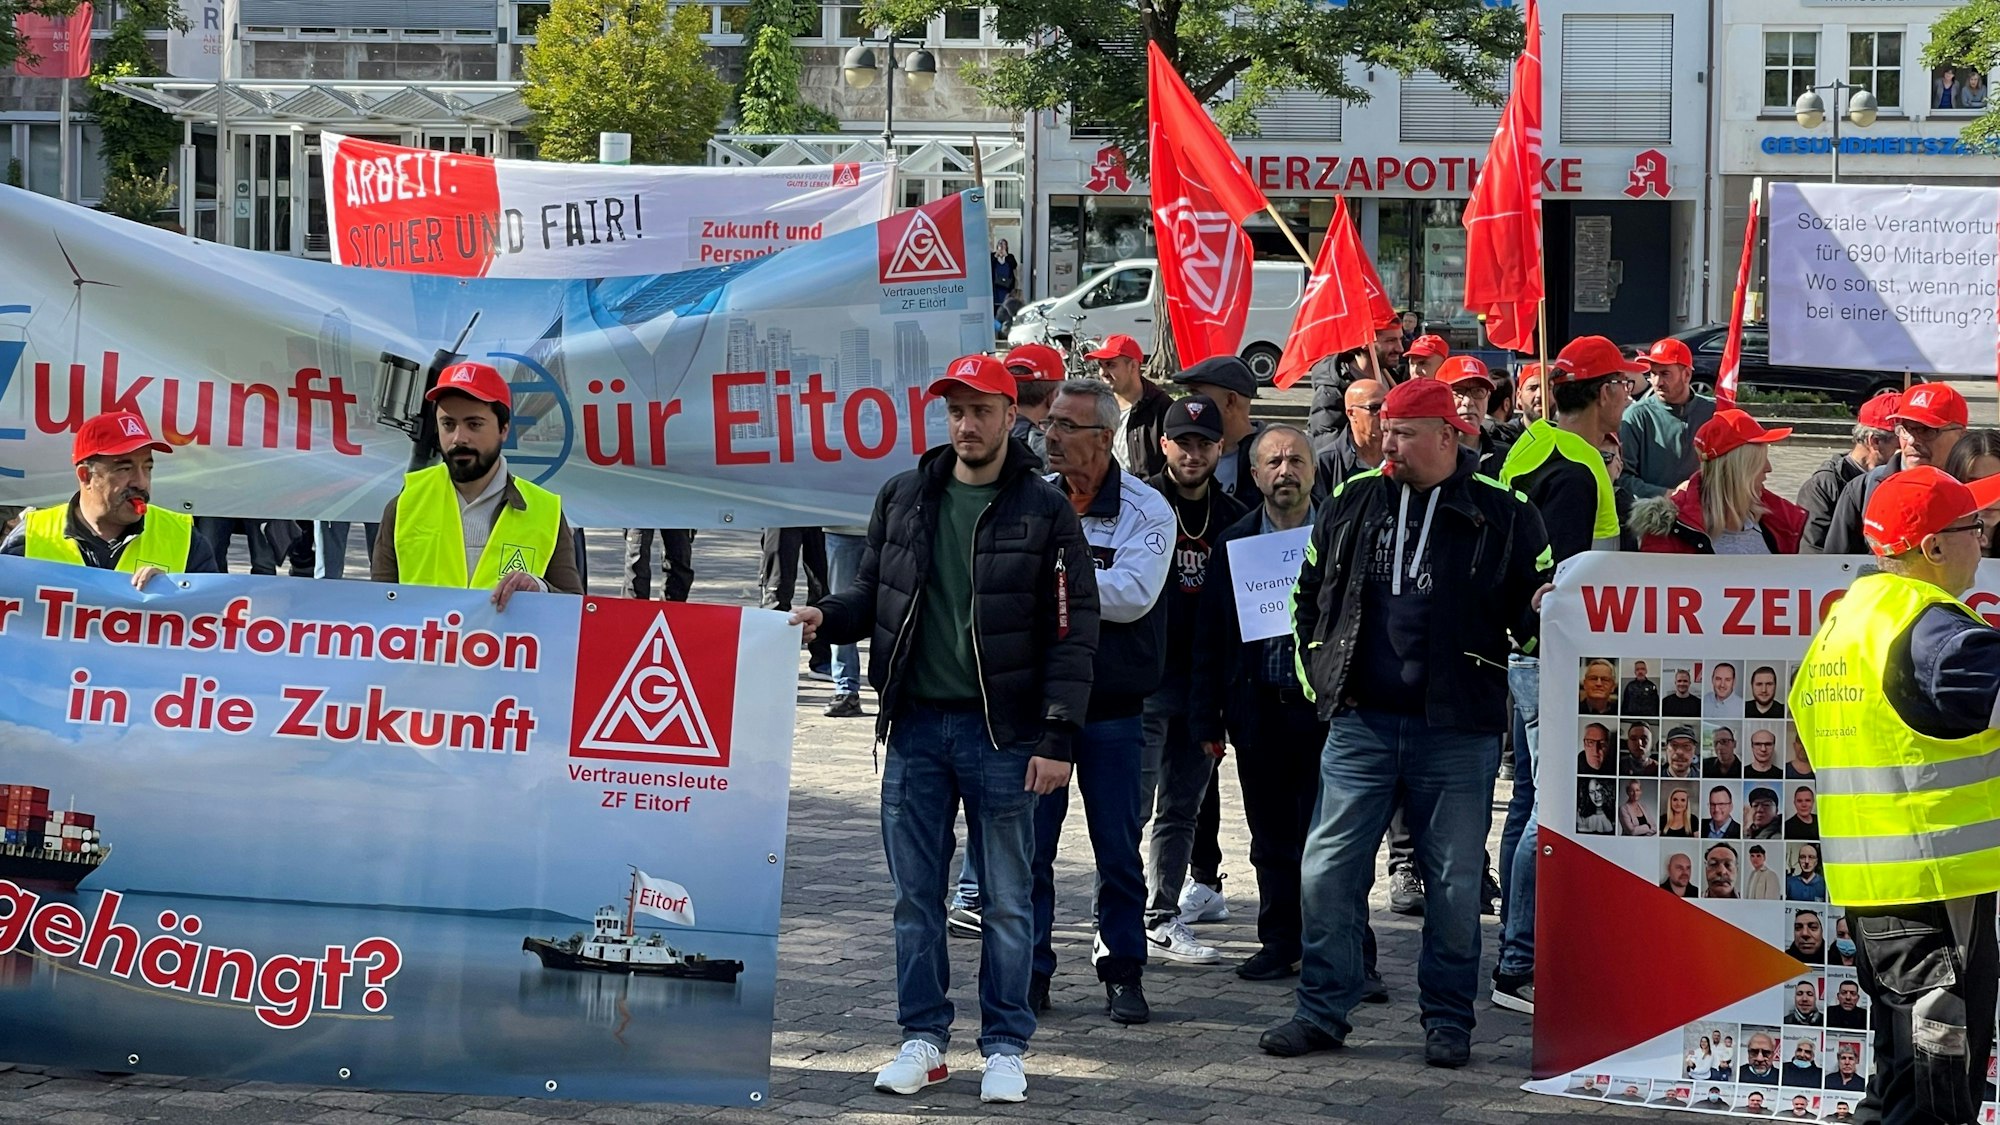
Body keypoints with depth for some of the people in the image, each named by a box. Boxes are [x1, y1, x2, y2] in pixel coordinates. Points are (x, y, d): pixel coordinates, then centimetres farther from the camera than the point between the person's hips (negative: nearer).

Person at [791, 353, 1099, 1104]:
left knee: (1005, 900, 3)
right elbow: (873, 593, 16)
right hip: (916, 726, 3)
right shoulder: (903, 498, 7)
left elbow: (1073, 633, -5)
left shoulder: (1045, 513, -4)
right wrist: (828, 617, -6)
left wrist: (1057, 738, -11)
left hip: (1000, 733, -3)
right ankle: (923, 1039, 17)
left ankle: (1005, 1048, 11)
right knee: (915, 894, 7)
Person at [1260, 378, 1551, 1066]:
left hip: (1456, 731, -3)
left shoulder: (1500, 512, -1)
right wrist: (1315, 671, 12)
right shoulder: (1353, 502, 9)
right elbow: (1308, 591, 20)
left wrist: (1537, 613, -18)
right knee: (1330, 870, 1)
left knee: (1454, 882, 4)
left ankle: (1447, 1018, 14)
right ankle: (1323, 1010, 10)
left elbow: (1534, 598, 5)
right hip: (1360, 724, 3)